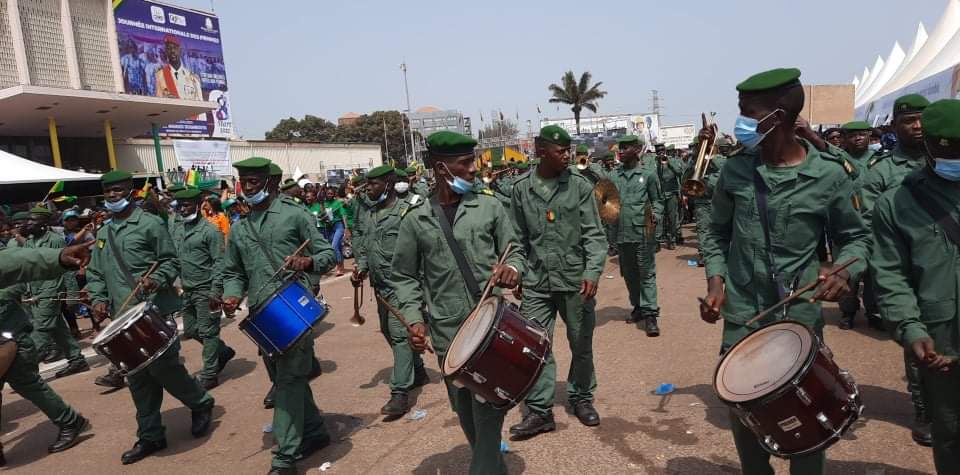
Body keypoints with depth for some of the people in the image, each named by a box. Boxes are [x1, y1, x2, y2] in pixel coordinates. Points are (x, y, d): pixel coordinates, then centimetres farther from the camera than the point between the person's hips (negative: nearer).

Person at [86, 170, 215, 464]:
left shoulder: (150, 224, -3)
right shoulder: (102, 233, 16)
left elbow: (170, 261, -3)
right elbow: (94, 273, 19)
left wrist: (156, 280, -21)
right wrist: (98, 299, 2)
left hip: (155, 311, -6)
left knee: (163, 366, -6)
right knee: (137, 379, 10)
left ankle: (200, 404, 19)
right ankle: (150, 436, 21)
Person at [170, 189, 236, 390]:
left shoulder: (209, 231, -11)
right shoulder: (177, 228, 10)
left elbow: (219, 262, -15)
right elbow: (172, 258, 17)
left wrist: (215, 291, -20)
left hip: (206, 290, -8)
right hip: (187, 290, 8)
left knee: (207, 332, 0)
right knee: (190, 331, 15)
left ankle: (209, 375, 10)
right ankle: (224, 351, 33)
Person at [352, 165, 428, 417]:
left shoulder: (406, 210, -13)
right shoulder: (369, 214, 12)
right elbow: (365, 247, 21)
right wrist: (361, 268, 5)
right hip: (380, 284, 9)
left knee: (399, 334, -9)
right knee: (389, 331, 19)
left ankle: (400, 393, -4)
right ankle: (417, 372, 37)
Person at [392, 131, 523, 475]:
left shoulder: (489, 206, 0)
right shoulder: (415, 220, 0)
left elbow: (514, 250, 6)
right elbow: (404, 276, 6)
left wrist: (512, 269, -17)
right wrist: (414, 319, -6)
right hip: (448, 332, 2)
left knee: (488, 410, -3)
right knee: (465, 411, 17)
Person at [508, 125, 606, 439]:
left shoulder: (580, 185, -3)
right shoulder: (521, 189, 2)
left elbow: (594, 234, -5)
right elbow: (519, 239, 9)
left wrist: (592, 272, -16)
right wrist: (517, 275, 7)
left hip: (575, 280, 0)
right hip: (537, 283, 1)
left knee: (582, 345, 13)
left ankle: (581, 398, 33)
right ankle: (539, 410, 13)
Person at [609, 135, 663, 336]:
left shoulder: (648, 173, 2)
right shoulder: (613, 176, 8)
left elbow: (657, 200, 7)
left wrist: (655, 214, -11)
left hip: (643, 232, -4)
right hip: (621, 233, 4)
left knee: (647, 273, -2)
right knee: (628, 274, 14)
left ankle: (650, 313, 2)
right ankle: (637, 307, 29)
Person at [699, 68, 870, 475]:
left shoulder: (829, 174, -7)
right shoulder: (735, 170, -1)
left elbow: (855, 237, 5)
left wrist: (845, 273, -16)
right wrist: (716, 279, -5)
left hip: (801, 317, -2)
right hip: (741, 316, 2)